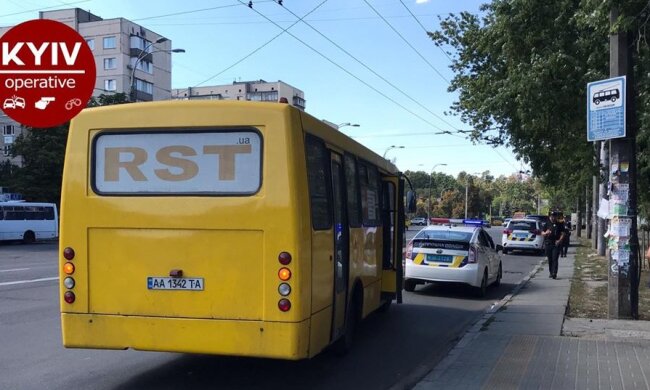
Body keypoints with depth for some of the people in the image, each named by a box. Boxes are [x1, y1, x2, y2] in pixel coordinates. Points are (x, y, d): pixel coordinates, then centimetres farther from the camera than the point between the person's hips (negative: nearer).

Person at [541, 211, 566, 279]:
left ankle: (554, 273, -18)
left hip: (556, 244, -2)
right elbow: (542, 233, 11)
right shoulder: (547, 224, 11)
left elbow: (562, 234, 2)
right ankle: (550, 272, 18)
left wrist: (559, 240, -14)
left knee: (555, 259, -11)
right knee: (550, 259, 7)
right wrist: (546, 233, -12)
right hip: (548, 244, 2)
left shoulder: (560, 225, 6)